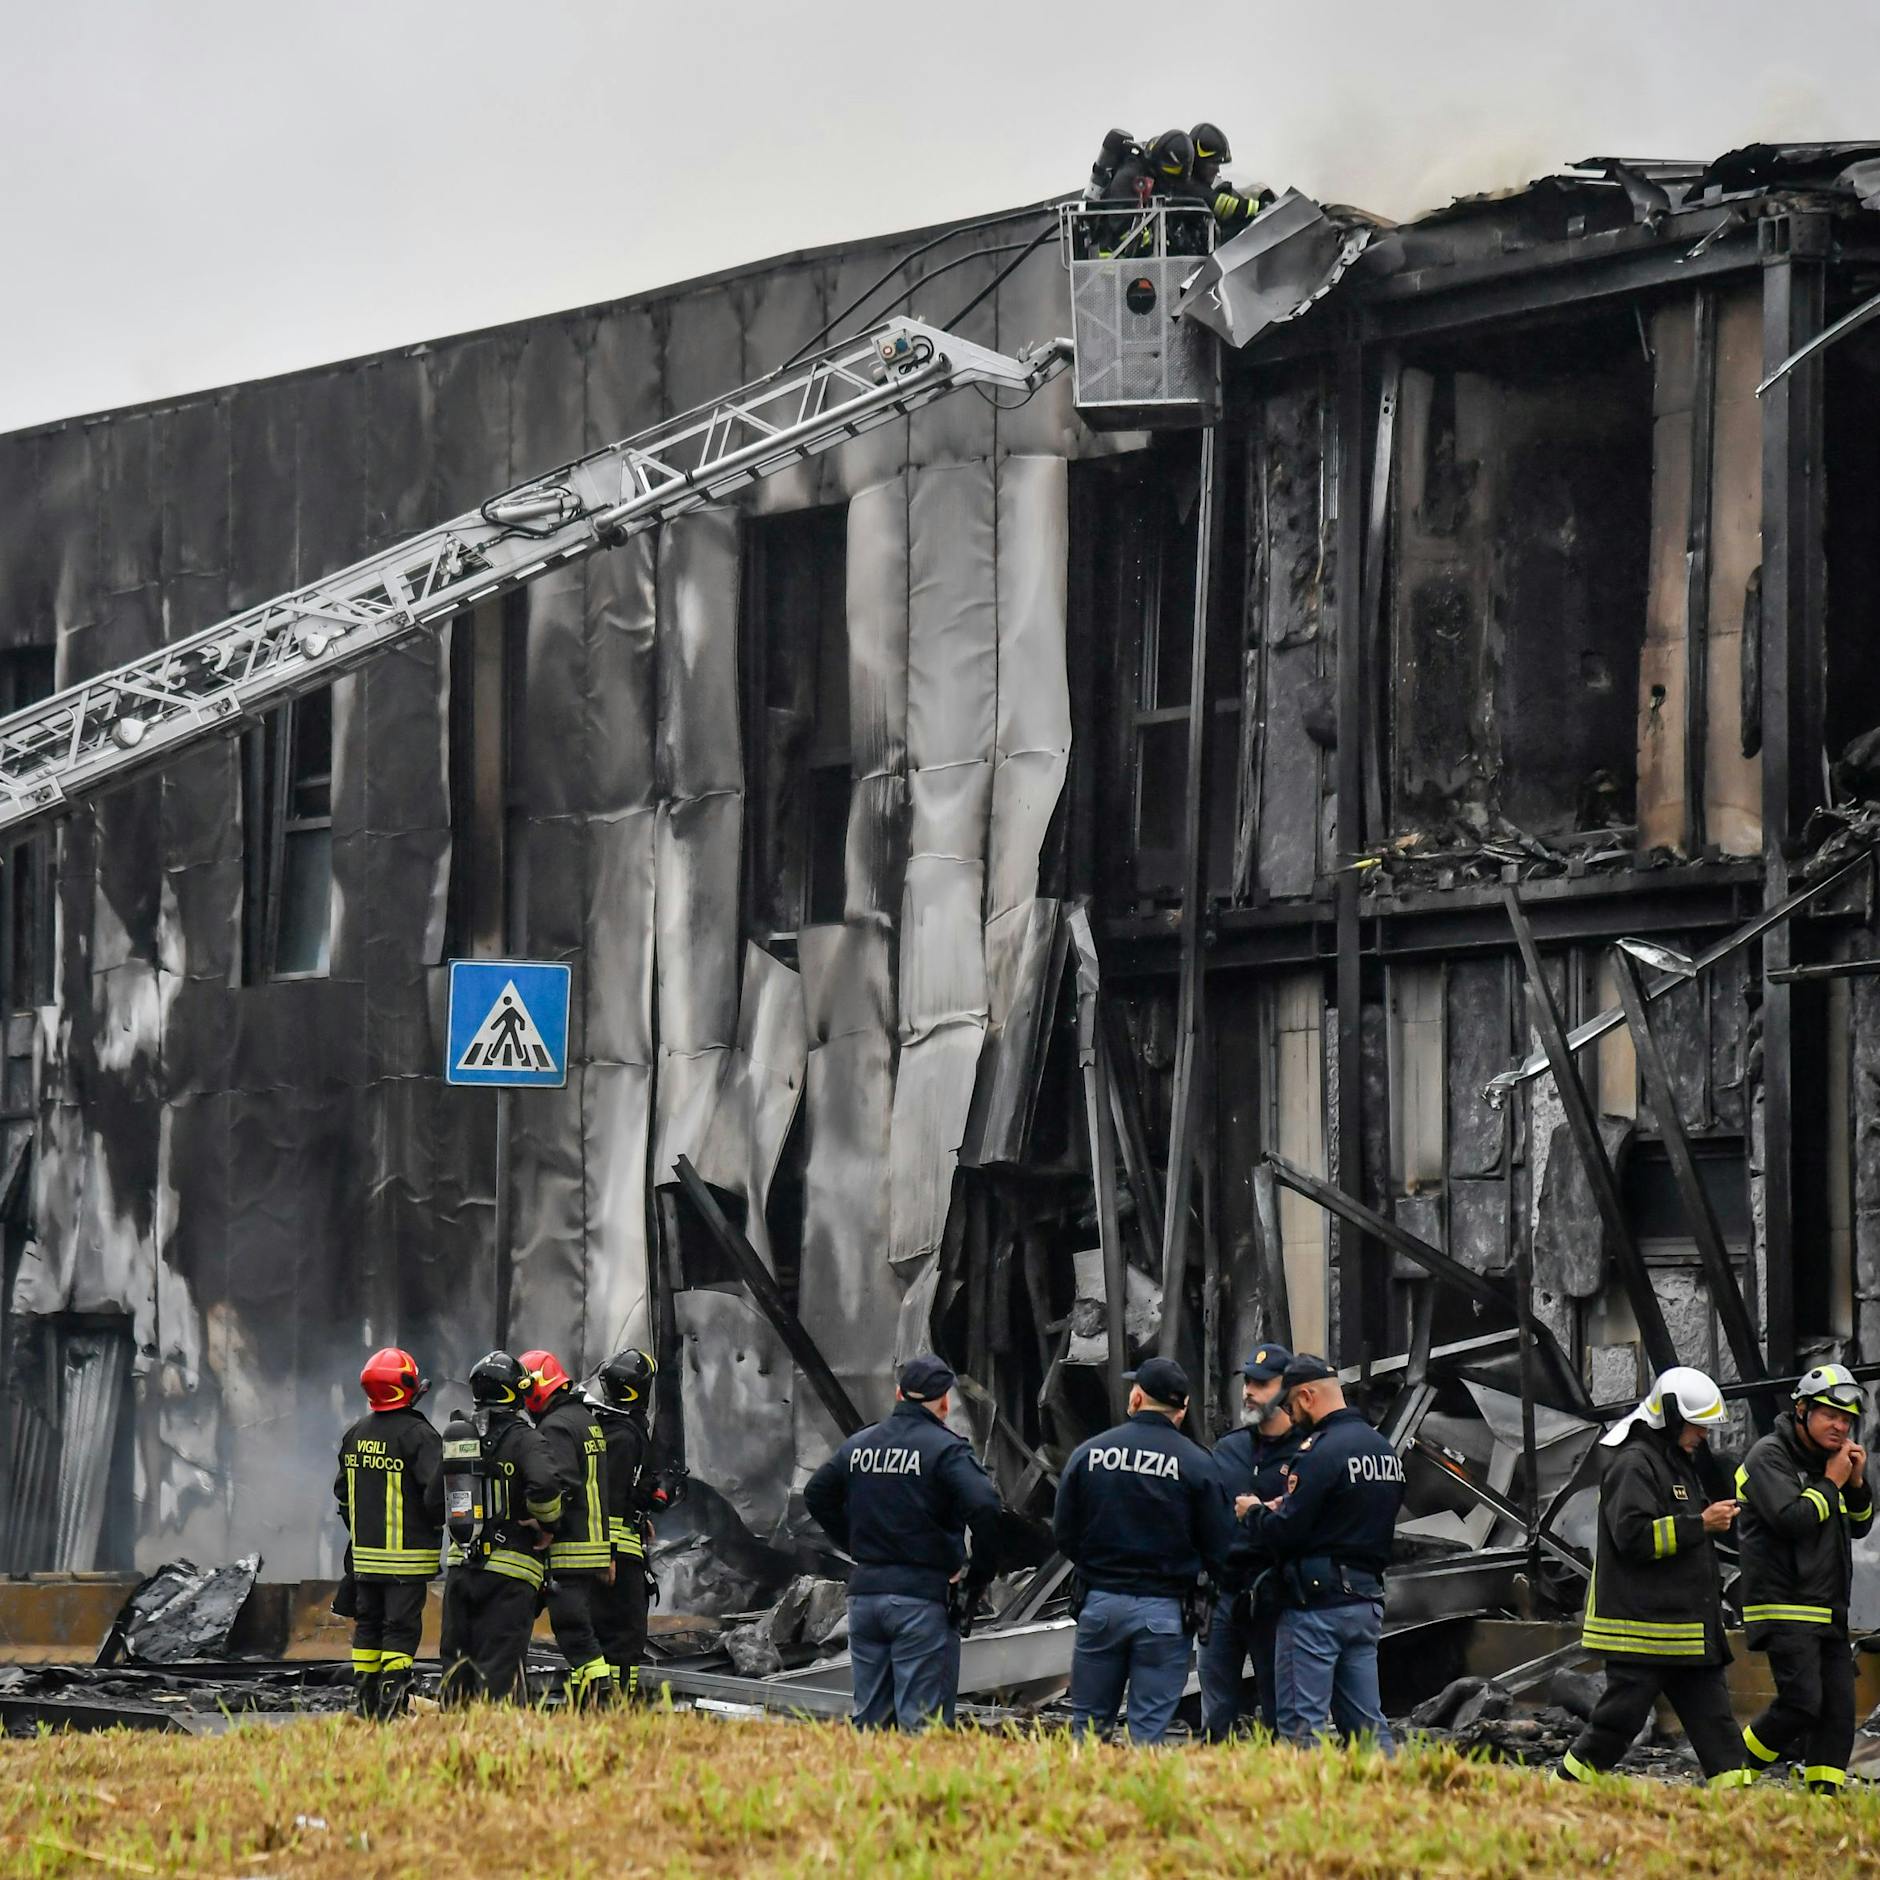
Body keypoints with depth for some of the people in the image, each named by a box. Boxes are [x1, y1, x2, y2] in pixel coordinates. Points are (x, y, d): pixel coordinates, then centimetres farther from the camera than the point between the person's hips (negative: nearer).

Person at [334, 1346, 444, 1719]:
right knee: (401, 1628, -3)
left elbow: (342, 1491, 17)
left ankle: (363, 1701, 17)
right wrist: (435, 1522, -3)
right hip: (407, 1557, -6)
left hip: (364, 1554, 6)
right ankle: (391, 1700, -9)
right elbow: (438, 1487, -23)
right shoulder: (416, 1433, -15)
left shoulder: (356, 1434, 8)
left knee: (368, 1625, 14)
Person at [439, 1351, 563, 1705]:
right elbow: (544, 1485, -28)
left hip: (461, 1567, 5)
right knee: (500, 1662, -5)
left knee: (457, 1659, 13)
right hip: (510, 1571, -5)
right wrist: (546, 1523, -11)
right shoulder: (525, 1440, -10)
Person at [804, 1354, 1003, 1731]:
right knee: (921, 1721, -5)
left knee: (869, 1718, 13)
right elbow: (983, 1507, -22)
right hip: (923, 1597, -6)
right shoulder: (946, 1449, -9)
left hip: (864, 1591, 6)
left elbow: (817, 1496, 21)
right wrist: (980, 1573, -10)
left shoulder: (859, 1445, 10)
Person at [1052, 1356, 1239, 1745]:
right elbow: (1219, 1551, -4)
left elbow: (1064, 1536, 3)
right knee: (1150, 1730, 3)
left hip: (1100, 1601, 2)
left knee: (1087, 1725, 10)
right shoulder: (1196, 1464, -7)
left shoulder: (1086, 1454, -1)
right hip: (1165, 1610, -2)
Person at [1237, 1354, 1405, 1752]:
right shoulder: (1385, 1450, 13)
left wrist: (1253, 1513, 4)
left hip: (1315, 1603, -8)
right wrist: (1284, 1508, 16)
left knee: (1301, 1725, -5)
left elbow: (1284, 1534, -17)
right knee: (1366, 1722, 11)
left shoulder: (1320, 1451, -14)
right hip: (1367, 1599, 8)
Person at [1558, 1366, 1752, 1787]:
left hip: (1687, 1623, 10)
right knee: (1621, 1714, -5)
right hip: (1641, 1626, -10)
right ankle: (1568, 1786, 6)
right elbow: (1634, 1535, -23)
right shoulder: (1633, 1464, -11)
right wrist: (1701, 1524, -20)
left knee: (1711, 1713, 3)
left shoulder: (1678, 1462, 21)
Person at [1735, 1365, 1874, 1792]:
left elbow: (1859, 1526, 23)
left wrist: (1857, 1482, 6)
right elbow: (1791, 1518, -21)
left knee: (1839, 1708, 0)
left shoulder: (1824, 1460, 19)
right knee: (1802, 1702, -19)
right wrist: (1832, 1482, -9)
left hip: (1829, 1612, 9)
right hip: (1785, 1608, -9)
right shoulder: (1770, 1456, -7)